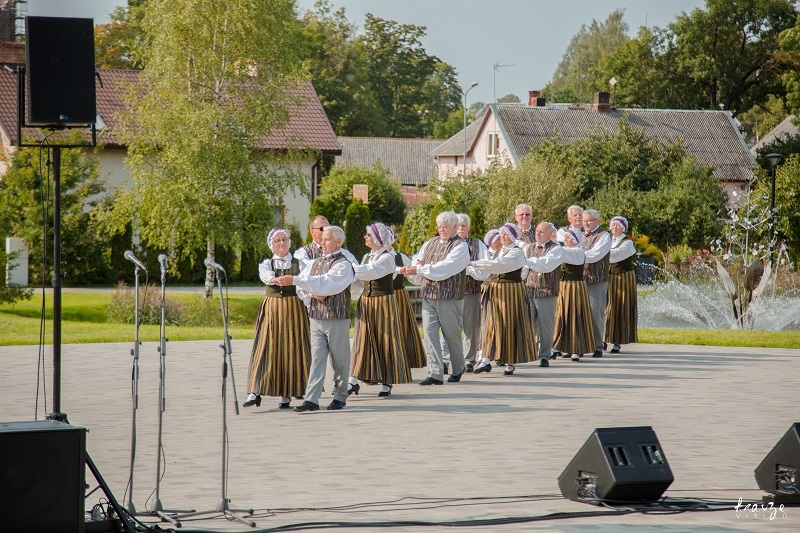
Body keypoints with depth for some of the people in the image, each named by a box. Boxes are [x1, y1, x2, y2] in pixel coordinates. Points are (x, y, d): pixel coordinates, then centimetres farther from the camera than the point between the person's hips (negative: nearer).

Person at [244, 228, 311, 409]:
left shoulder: (298, 263, 10)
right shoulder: (266, 264, 9)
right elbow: (267, 277, -14)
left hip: (294, 310, 0)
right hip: (272, 310, 0)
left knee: (292, 350, -2)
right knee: (266, 348, -9)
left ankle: (286, 395, 2)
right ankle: (255, 392, -15)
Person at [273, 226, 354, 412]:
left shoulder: (343, 264, -10)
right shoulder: (316, 262, 15)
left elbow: (324, 283, -22)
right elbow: (305, 279, 9)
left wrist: (294, 280, -26)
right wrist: (314, 292, -13)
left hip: (337, 319, -5)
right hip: (316, 318, 5)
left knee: (339, 360, 5)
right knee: (316, 359, -1)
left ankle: (340, 396, 17)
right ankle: (311, 399, -6)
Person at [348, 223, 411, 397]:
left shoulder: (387, 258, -11)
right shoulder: (368, 257, 12)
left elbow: (371, 272, -25)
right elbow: (359, 277, 8)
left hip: (383, 303, -6)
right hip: (366, 301, 7)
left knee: (384, 341, 0)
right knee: (362, 341, 2)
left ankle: (387, 383, 8)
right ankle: (353, 382, -1)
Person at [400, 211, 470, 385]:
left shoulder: (460, 246, -6)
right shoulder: (431, 243, 14)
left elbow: (445, 268, -19)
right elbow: (416, 260, 15)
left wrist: (419, 270, -23)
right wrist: (417, 264, -10)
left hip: (449, 297, -5)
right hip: (428, 296, 5)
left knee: (452, 335, 8)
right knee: (429, 334, -8)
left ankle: (457, 370, 28)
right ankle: (435, 373, -11)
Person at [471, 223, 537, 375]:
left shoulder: (517, 252, -11)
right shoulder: (502, 250, 15)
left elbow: (499, 265, -24)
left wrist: (475, 264, -25)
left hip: (512, 291, -7)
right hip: (498, 292, 7)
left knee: (511, 326, -2)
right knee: (493, 325, 0)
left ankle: (511, 363, 6)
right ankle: (486, 360, -4)